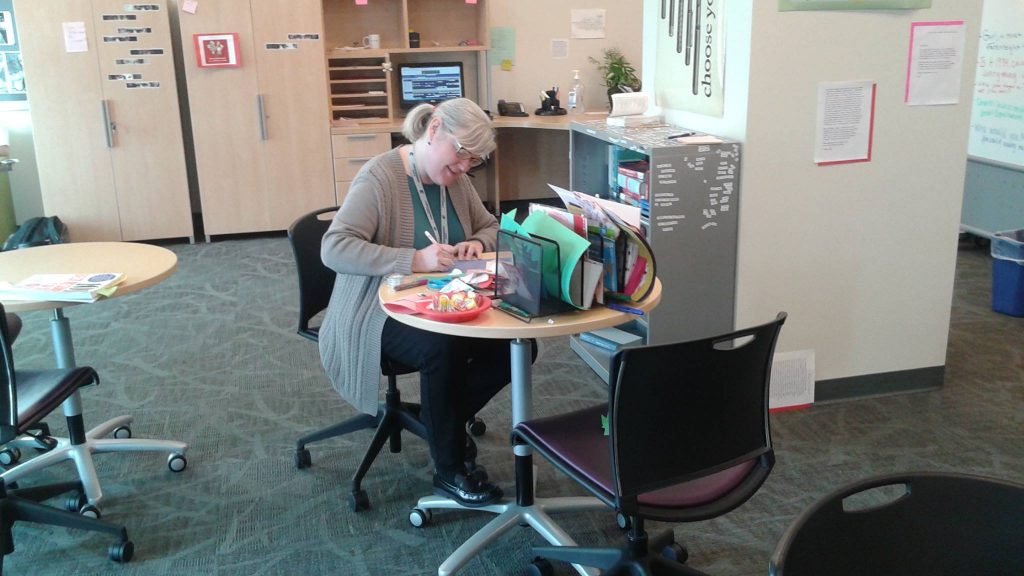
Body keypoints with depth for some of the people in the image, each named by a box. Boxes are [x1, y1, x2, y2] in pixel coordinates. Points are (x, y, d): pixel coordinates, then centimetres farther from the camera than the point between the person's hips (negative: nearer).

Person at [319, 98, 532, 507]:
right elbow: (334, 248, -27)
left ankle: (447, 422, 10)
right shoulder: (380, 176, -18)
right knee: (443, 350, -36)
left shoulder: (455, 179, 5)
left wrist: (477, 243, -8)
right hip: (382, 312, -7)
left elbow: (490, 227, 18)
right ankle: (449, 470, -15)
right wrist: (414, 260, -35)